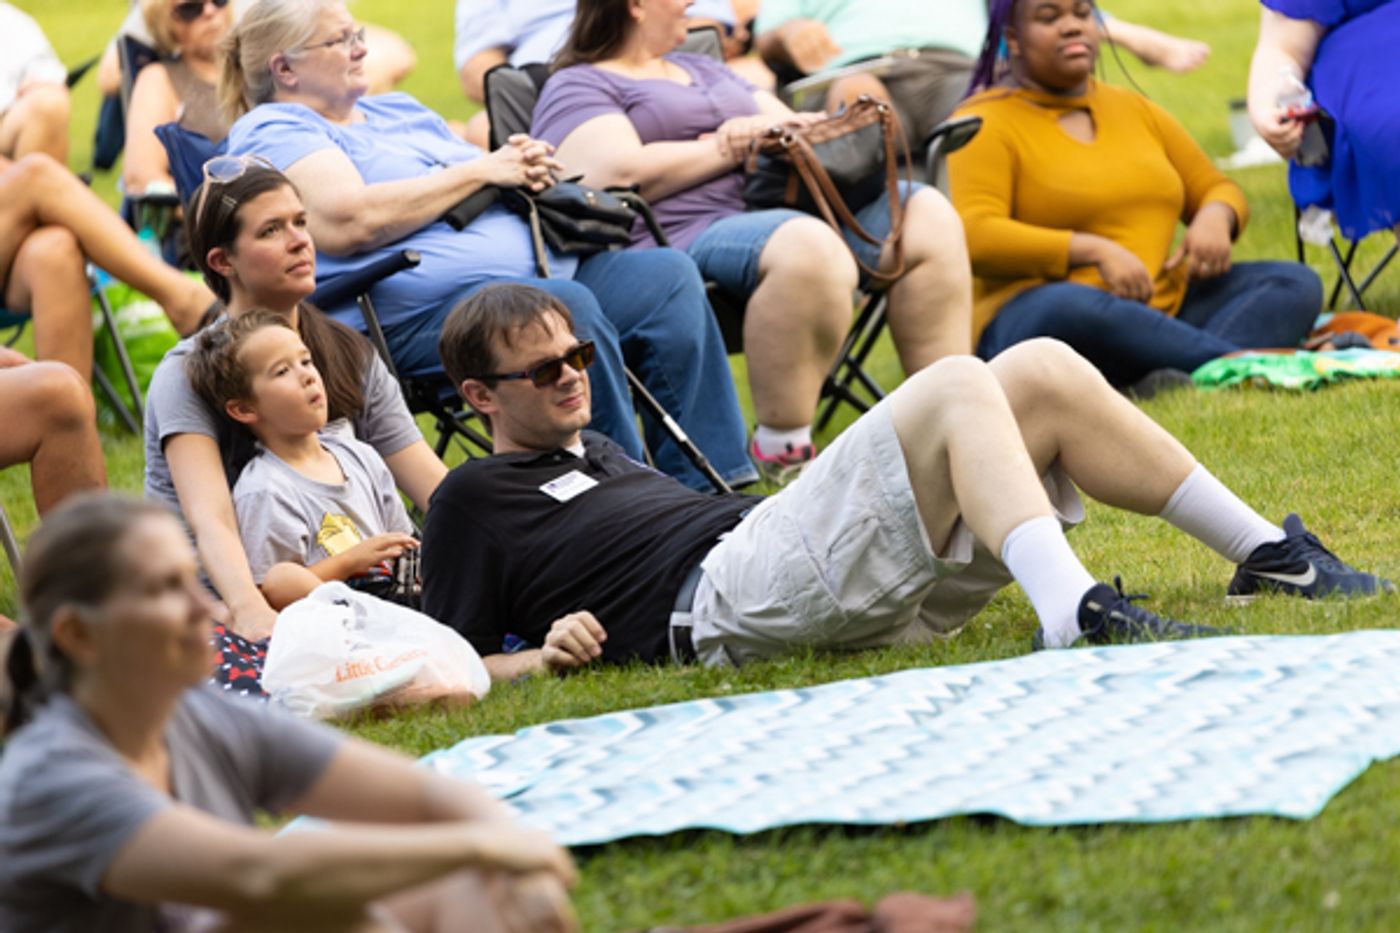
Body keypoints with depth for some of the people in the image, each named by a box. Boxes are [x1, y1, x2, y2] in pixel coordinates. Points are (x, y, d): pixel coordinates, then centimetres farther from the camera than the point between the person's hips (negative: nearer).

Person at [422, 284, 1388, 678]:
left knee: (1043, 370, -4)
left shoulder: (598, 451, 33)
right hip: (719, 602, -9)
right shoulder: (473, 501, 9)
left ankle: (1268, 554, -5)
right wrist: (547, 652, -14)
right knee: (956, 386, -25)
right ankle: (1072, 614, -45)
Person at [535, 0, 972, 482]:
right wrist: (729, 149, -5)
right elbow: (619, 176, -13)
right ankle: (780, 450, -32)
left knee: (927, 214, -10)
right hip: (687, 238, -8)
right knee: (807, 244, -38)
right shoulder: (575, 88, 6)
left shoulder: (703, 69, 32)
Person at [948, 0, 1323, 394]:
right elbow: (974, 238, -15)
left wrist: (1215, 217, 1)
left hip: (1163, 309, 7)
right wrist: (1095, 250, -22)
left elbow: (1217, 189, 26)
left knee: (1297, 283, -12)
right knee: (1071, 308, -41)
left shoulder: (1135, 109, 21)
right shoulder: (986, 123, 0)